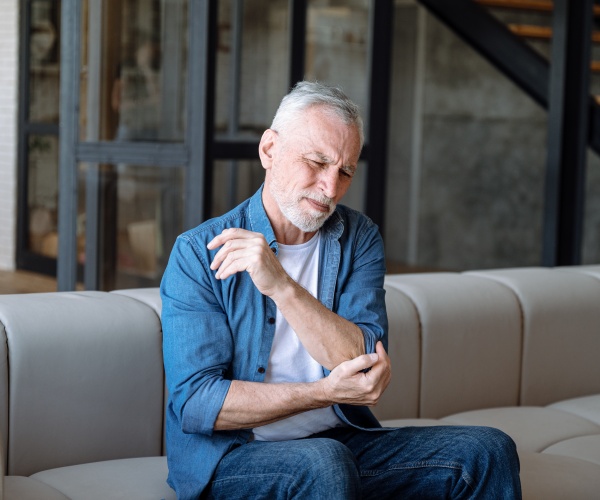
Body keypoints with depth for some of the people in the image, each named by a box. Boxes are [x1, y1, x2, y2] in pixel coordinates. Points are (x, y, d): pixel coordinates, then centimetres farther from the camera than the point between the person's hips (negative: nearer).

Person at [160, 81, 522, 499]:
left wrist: (281, 286, -23)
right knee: (324, 465, -36)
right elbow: (194, 402, -15)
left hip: (340, 441, 4)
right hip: (230, 459, -4)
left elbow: (366, 363, -10)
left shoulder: (360, 240, 5)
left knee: (489, 451, -11)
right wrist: (326, 392, -19)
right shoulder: (198, 254, -8)